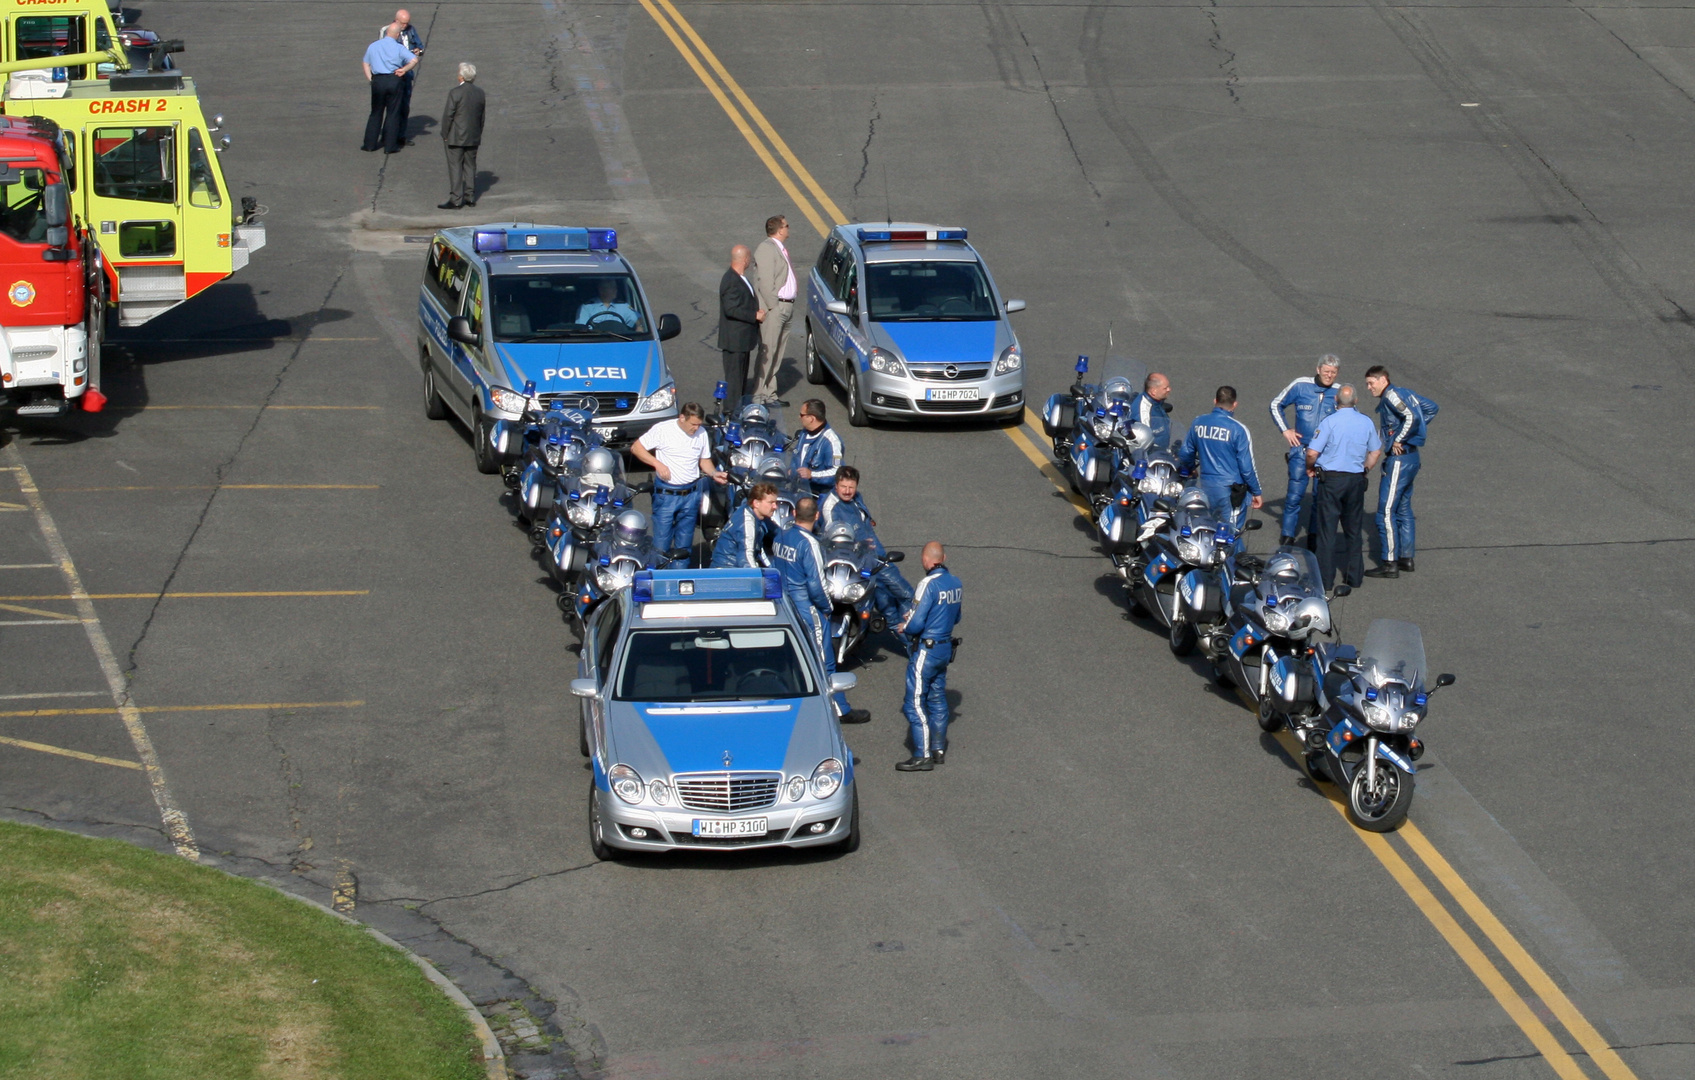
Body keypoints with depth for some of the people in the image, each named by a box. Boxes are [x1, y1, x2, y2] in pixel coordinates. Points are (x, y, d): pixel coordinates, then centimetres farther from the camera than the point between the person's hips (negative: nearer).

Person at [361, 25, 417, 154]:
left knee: (376, 113, 12)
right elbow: (414, 60, -11)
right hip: (394, 81, -3)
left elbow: (365, 63, 13)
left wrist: (369, 79, 9)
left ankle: (369, 144, 14)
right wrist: (404, 69, 1)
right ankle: (390, 146, 4)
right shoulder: (399, 48, -2)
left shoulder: (373, 46, 11)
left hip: (377, 81, 3)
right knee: (392, 113, 4)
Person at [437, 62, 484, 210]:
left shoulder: (455, 93, -16)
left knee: (455, 167, -2)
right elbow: (481, 116, 9)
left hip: (456, 137, -6)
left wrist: (445, 135, -4)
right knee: (470, 166, 14)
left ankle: (455, 200, -3)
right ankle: (470, 197, 17)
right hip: (474, 137, 6)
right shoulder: (480, 92, 3)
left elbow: (448, 116, -14)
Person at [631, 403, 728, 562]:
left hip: (691, 494, 4)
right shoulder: (662, 430, -10)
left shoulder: (701, 434, 4)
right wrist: (657, 464, -17)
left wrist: (714, 474, -5)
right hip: (666, 494, -4)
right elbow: (636, 447, -6)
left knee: (684, 544, 11)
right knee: (661, 543, -4)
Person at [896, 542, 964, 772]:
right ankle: (939, 749, 24)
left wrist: (905, 628, -1)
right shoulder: (956, 584, 4)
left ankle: (922, 756, -3)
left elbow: (916, 624, -24)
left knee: (915, 703, -2)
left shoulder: (929, 584, -20)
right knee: (937, 699, 18)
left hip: (926, 650, -8)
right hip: (946, 647, 8)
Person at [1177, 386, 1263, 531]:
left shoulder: (1198, 423, 3)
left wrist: (1190, 469, 36)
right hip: (1230, 491, -5)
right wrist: (1256, 492, 2)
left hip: (1205, 487, 5)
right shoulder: (1238, 429, -12)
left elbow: (1185, 454, 14)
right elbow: (1247, 466, -10)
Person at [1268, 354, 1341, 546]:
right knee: (1294, 495, -6)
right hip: (1301, 449, -1)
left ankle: (1315, 537, 17)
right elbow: (1276, 404, 11)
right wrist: (1285, 430, 5)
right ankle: (1287, 536, 2)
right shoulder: (1301, 385, -2)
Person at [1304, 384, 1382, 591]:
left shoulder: (1329, 422, -13)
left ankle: (1326, 579, 2)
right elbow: (1376, 451, 12)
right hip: (1356, 481, 4)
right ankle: (1354, 577, 18)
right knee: (1353, 531, 15)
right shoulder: (1366, 422, 2)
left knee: (1327, 530, 2)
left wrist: (1310, 468, 2)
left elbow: (1312, 452, -17)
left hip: (1331, 480, -4)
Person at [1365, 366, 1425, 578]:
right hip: (1411, 457, 10)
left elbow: (1412, 417, -27)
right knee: (1403, 510, 17)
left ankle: (1389, 563, -8)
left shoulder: (1391, 395, -13)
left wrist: (1398, 441, -18)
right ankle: (1406, 557, 22)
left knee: (1386, 512, -7)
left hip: (1399, 459, -10)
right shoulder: (1403, 393, 14)